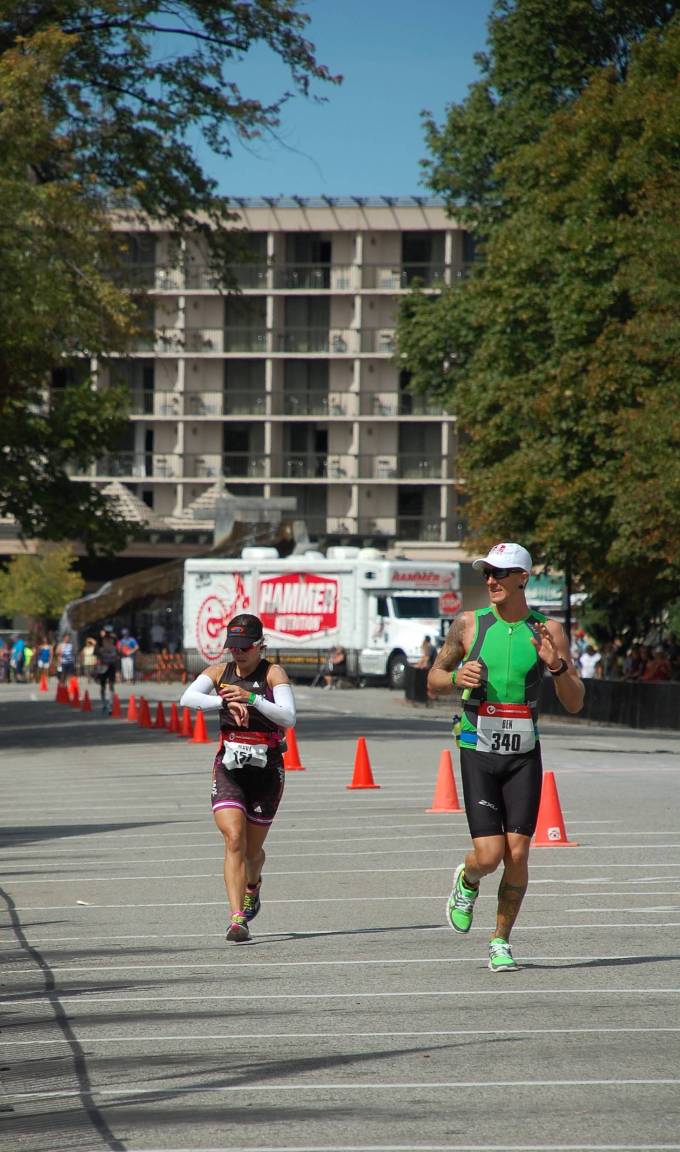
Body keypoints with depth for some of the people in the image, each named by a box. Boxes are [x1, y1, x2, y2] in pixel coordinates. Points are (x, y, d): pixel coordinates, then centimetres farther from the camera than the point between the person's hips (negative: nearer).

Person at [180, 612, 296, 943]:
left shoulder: (273, 673, -5)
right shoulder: (219, 672, 3)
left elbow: (288, 718, -18)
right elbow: (187, 698, -15)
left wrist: (250, 698, -30)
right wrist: (226, 701, -30)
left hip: (266, 770, -1)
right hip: (229, 767, 1)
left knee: (252, 849, 11)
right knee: (234, 840, -18)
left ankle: (252, 886, 47)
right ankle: (237, 919, -22)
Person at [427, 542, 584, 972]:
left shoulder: (548, 631, 0)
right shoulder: (469, 624, 1)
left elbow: (575, 703, 2)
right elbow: (433, 680, 12)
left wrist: (557, 666, -16)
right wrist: (455, 678, -11)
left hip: (524, 756, 1)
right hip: (478, 753, -1)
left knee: (517, 855, -5)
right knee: (488, 855, -9)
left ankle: (501, 941, 13)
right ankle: (467, 882, 27)